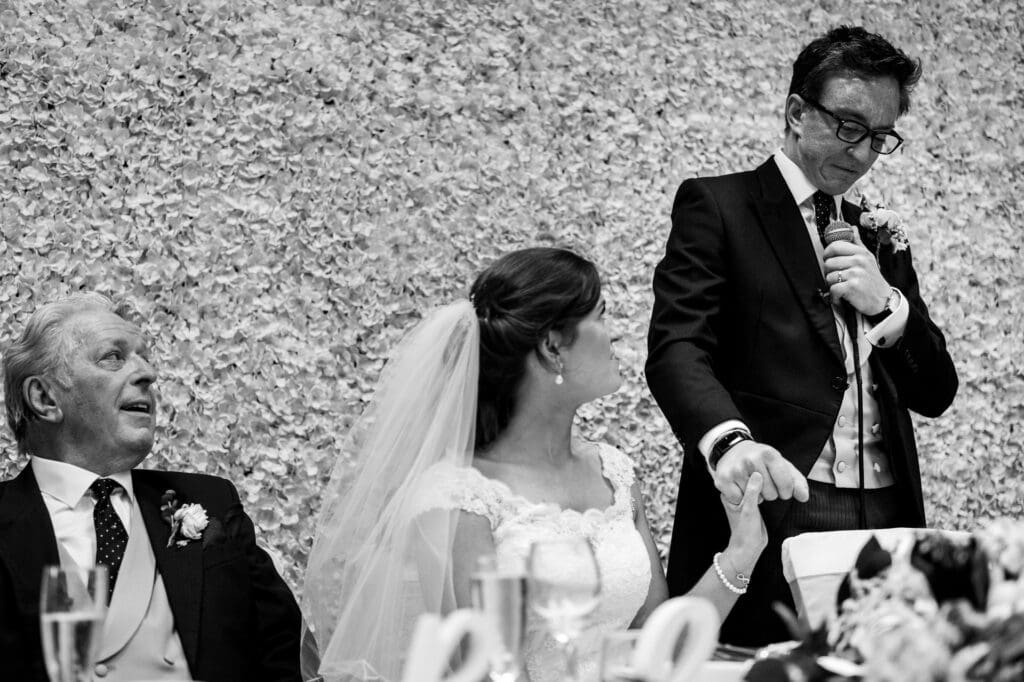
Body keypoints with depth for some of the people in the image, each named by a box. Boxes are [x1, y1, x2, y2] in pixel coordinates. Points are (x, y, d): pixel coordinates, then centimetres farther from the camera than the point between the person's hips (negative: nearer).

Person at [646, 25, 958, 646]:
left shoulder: (881, 241, 22)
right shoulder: (718, 206, 4)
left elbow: (936, 394, 20)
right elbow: (677, 347, -10)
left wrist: (887, 304, 1)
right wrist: (729, 439, -30)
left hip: (885, 524, 5)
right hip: (769, 511, -5)